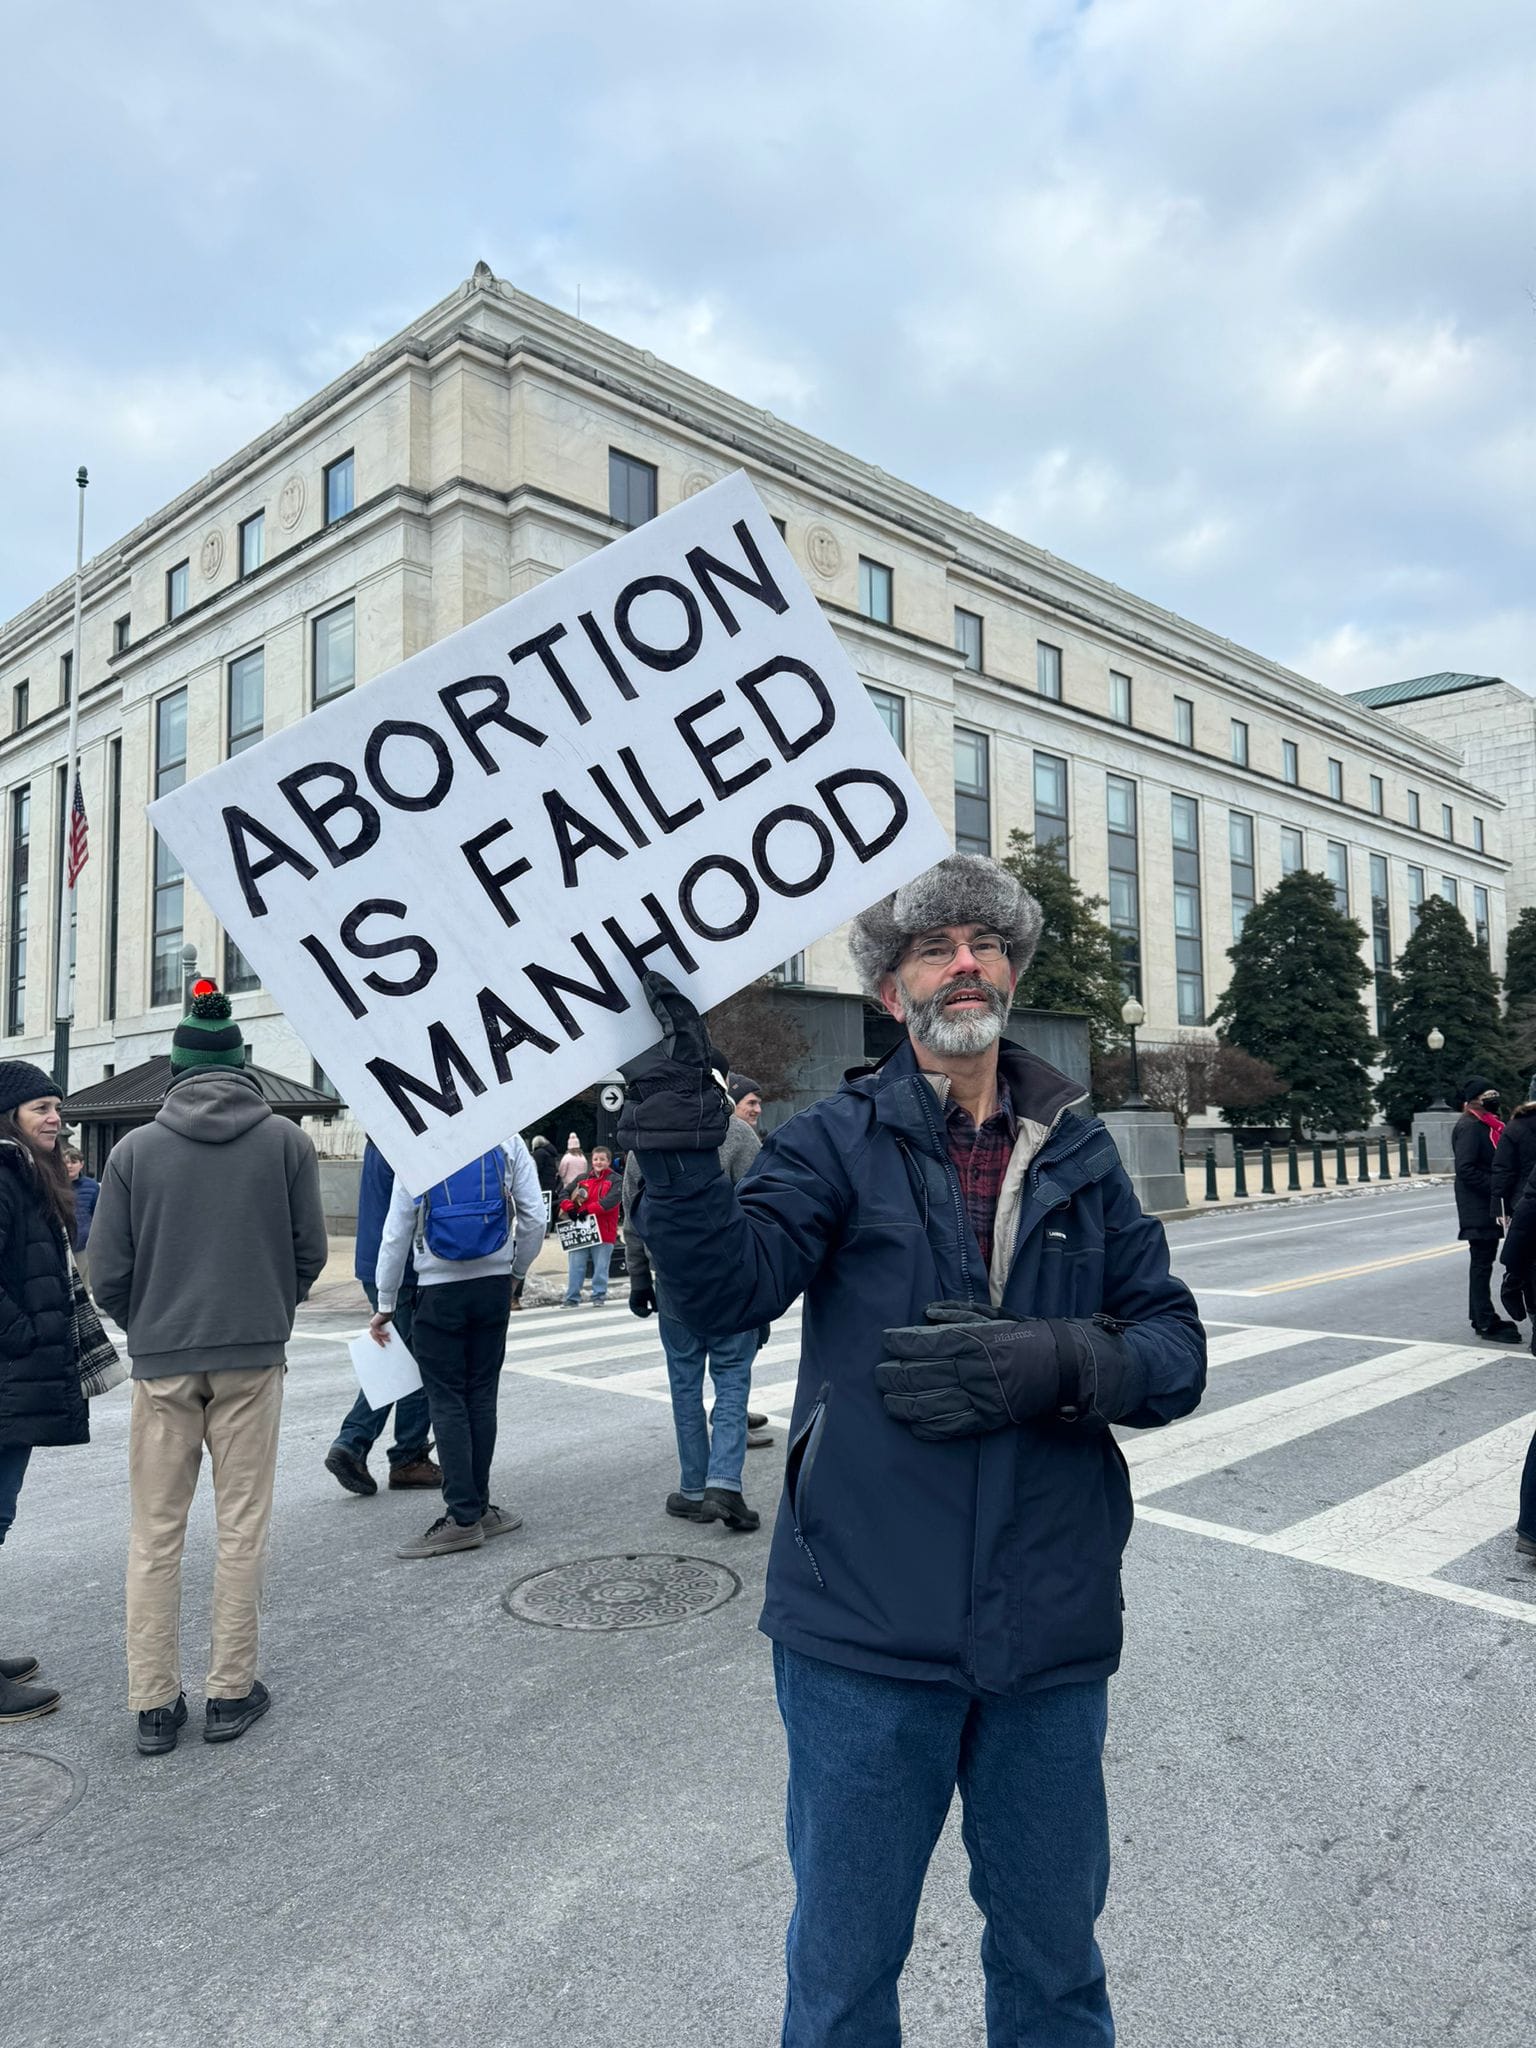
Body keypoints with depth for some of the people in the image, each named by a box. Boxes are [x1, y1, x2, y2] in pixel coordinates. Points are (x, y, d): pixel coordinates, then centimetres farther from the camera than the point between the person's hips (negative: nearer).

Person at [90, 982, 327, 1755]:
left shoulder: (135, 1148, -4)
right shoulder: (285, 1140, -4)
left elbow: (107, 1273, -1)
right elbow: (310, 1252, 0)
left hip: (161, 1363, 1)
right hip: (254, 1356, 0)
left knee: (154, 1534, 12)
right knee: (242, 1527, 9)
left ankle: (155, 1704, 18)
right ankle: (231, 1692, 18)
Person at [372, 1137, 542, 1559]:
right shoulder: (508, 1142, -1)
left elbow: (396, 1233, -2)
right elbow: (534, 1219, -2)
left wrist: (386, 1305, 6)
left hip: (440, 1290, -2)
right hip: (494, 1284, 2)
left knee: (447, 1401, 2)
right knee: (482, 1396, 10)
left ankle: (463, 1516, 0)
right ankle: (478, 1507, 15)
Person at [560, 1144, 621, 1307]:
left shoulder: (615, 1180, 1)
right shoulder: (583, 1178, 14)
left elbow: (610, 1200, -15)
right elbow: (565, 1193, 10)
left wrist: (587, 1209, -22)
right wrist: (569, 1208, -12)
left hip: (603, 1232, -3)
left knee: (600, 1267, 3)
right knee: (575, 1266, 3)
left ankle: (599, 1297, 13)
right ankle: (572, 1298, 9)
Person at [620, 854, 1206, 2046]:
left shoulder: (1078, 1153, 4)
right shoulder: (839, 1141, -4)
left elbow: (1177, 1350, 0)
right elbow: (727, 1288, -19)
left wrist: (1053, 1363, -19)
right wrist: (678, 1127, -33)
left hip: (1052, 1632, 3)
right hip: (869, 1631, -2)